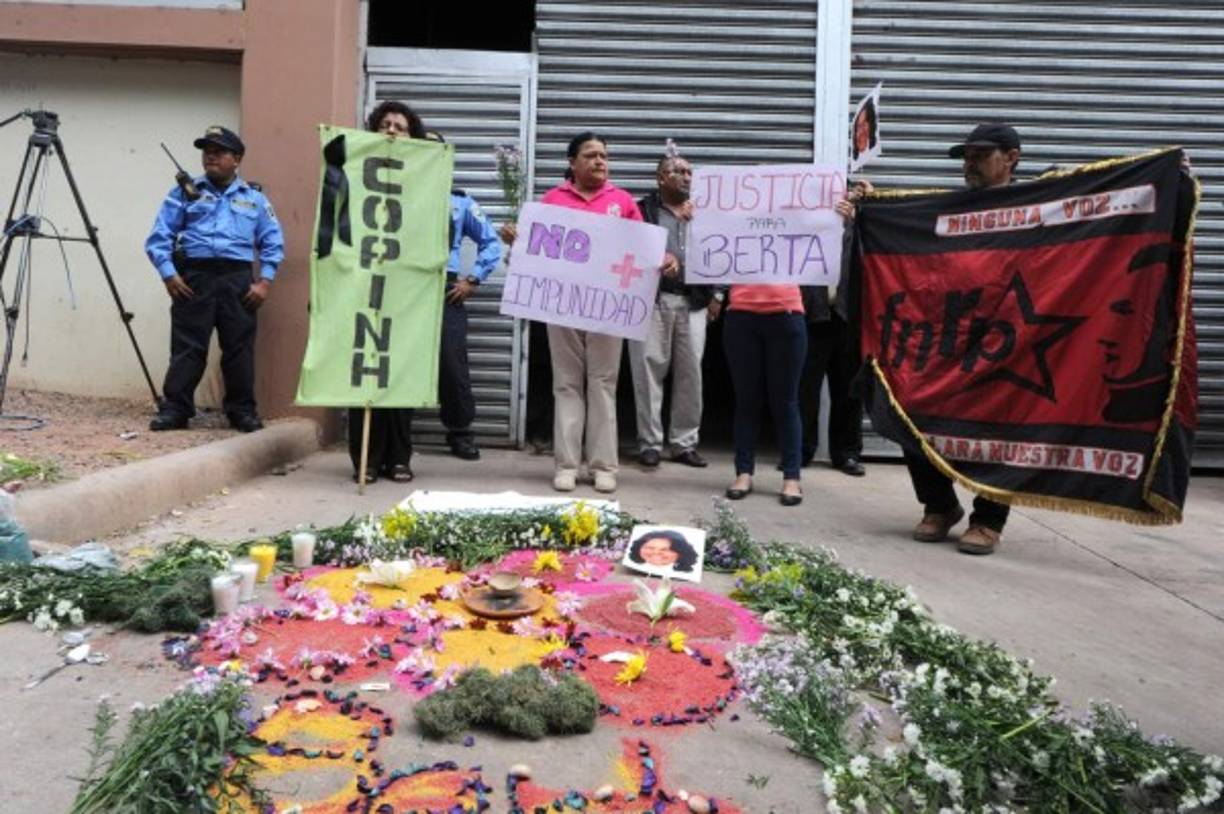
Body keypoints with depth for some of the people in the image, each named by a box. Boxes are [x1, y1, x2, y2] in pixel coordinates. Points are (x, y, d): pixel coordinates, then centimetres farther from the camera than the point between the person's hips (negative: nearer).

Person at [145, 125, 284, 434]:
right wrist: (169, 274, -6)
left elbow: (273, 243, 12)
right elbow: (159, 238, 7)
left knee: (240, 347, 2)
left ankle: (242, 410, 11)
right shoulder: (185, 192, 12)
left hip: (238, 279, 1)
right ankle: (174, 410, 4)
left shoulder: (254, 198, 15)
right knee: (187, 347, -2)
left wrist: (265, 281, 0)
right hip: (194, 276, -1)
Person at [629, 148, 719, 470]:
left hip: (693, 302, 4)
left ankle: (685, 443, 10)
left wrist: (714, 296, 11)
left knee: (690, 372, 2)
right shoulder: (643, 208, 7)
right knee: (649, 370, -3)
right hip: (652, 298, -3)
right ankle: (650, 442, 4)